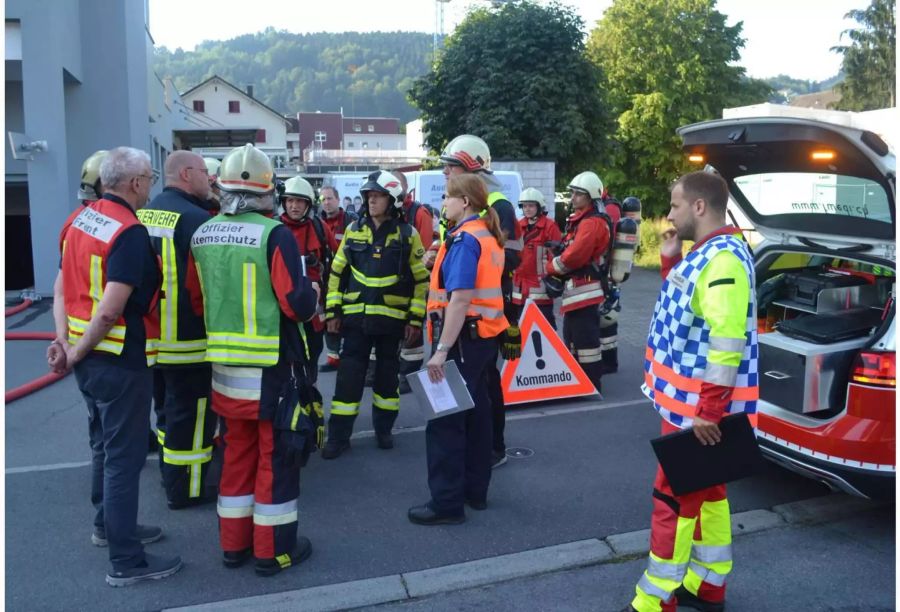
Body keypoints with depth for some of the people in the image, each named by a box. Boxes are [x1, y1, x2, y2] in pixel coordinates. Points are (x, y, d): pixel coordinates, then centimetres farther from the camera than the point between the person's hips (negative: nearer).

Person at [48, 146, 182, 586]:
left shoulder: (80, 219, 7)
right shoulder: (131, 233, -20)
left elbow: (61, 287, 7)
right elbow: (110, 311, -25)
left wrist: (62, 338, 1)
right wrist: (76, 353, -12)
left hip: (88, 356, 9)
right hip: (120, 359, -9)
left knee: (105, 445, 23)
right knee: (125, 455, -1)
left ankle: (108, 524, 40)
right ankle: (126, 562, 9)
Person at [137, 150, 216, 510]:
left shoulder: (144, 214, 8)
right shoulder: (195, 218, -18)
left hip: (151, 333, 9)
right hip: (188, 338, -9)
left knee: (167, 406, 22)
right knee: (190, 414, 4)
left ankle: (170, 474, 36)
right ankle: (185, 489, 14)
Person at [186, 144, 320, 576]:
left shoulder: (202, 236, 3)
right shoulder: (273, 234, -16)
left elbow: (197, 303, 11)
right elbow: (297, 305, -19)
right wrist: (313, 293, 3)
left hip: (224, 365, 6)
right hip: (271, 367, -6)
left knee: (238, 450, 19)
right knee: (275, 454, 7)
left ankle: (233, 544, 30)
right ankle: (273, 550, 18)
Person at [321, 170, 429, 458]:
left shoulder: (407, 234, -2)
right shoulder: (354, 230, 5)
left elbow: (422, 280, 0)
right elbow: (337, 272, 9)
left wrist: (416, 319, -3)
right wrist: (332, 310, 4)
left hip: (392, 318, -1)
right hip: (355, 316, 1)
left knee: (387, 375, 11)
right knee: (349, 375, 2)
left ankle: (384, 428, 27)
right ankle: (339, 435, 11)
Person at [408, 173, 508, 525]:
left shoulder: (464, 238, -16)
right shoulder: (487, 235, 13)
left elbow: (461, 298, -25)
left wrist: (442, 350, -26)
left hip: (464, 338, -10)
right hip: (484, 337, 10)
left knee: (445, 420, -2)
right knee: (474, 414, 16)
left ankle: (447, 503, 6)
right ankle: (475, 490, 28)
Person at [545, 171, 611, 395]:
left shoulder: (593, 222, -16)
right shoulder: (579, 220, 18)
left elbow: (573, 256, -22)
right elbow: (568, 250, 21)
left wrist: (549, 268, -8)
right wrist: (556, 272, 4)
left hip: (585, 290, -11)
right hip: (576, 288, 11)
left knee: (585, 338, -6)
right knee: (572, 336, 19)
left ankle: (592, 385, 1)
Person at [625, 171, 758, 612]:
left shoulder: (724, 259, -21)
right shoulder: (705, 254, 11)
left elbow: (727, 342, -27)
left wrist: (708, 411, -27)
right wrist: (671, 263, 8)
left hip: (699, 408, -10)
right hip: (691, 401, 10)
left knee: (674, 499, -1)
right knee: (705, 492, 19)